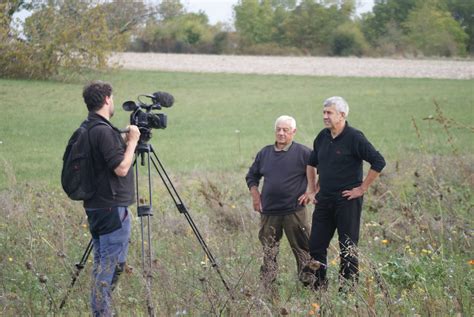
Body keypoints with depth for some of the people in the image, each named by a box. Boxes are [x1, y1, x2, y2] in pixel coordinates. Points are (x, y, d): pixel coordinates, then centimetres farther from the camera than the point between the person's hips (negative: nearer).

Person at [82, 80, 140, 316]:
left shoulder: (89, 129, 11)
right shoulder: (103, 131, -19)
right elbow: (121, 168, -20)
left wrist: (126, 141, 14)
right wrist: (132, 141, -9)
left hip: (96, 207, 10)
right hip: (112, 207, -10)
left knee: (102, 262, 14)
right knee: (112, 262, -6)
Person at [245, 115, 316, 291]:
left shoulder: (303, 153, -3)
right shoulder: (265, 153, 12)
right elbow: (252, 176, 23)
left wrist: (311, 191, -5)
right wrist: (255, 195, 11)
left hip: (294, 212, -4)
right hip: (269, 212, 4)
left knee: (303, 251, -2)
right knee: (268, 253, 6)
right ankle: (266, 289, 10)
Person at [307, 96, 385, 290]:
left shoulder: (354, 137, -12)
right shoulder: (322, 137, 9)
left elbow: (378, 162, -16)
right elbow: (313, 163, 27)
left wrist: (362, 188, -15)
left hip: (347, 200, -7)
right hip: (324, 200, 7)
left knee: (348, 248, -1)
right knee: (316, 245, 6)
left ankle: (348, 290, 5)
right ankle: (319, 288, 15)